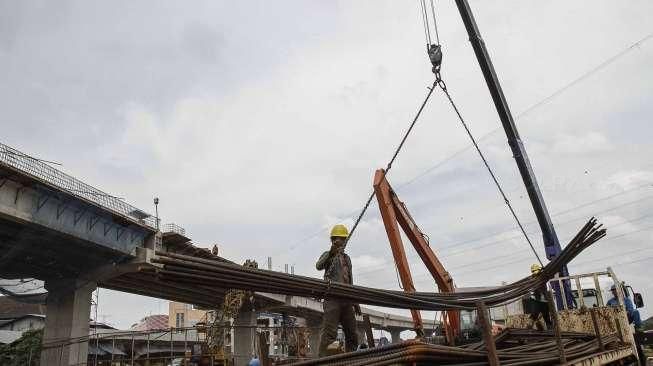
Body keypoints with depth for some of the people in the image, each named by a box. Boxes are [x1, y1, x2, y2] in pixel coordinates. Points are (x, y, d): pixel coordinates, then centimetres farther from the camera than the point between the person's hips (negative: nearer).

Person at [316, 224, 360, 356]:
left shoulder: (347, 258, 23)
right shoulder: (328, 255, 3)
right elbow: (319, 266, -22)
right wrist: (331, 253, -39)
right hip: (332, 299, -7)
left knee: (352, 334, 8)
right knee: (329, 333, -15)